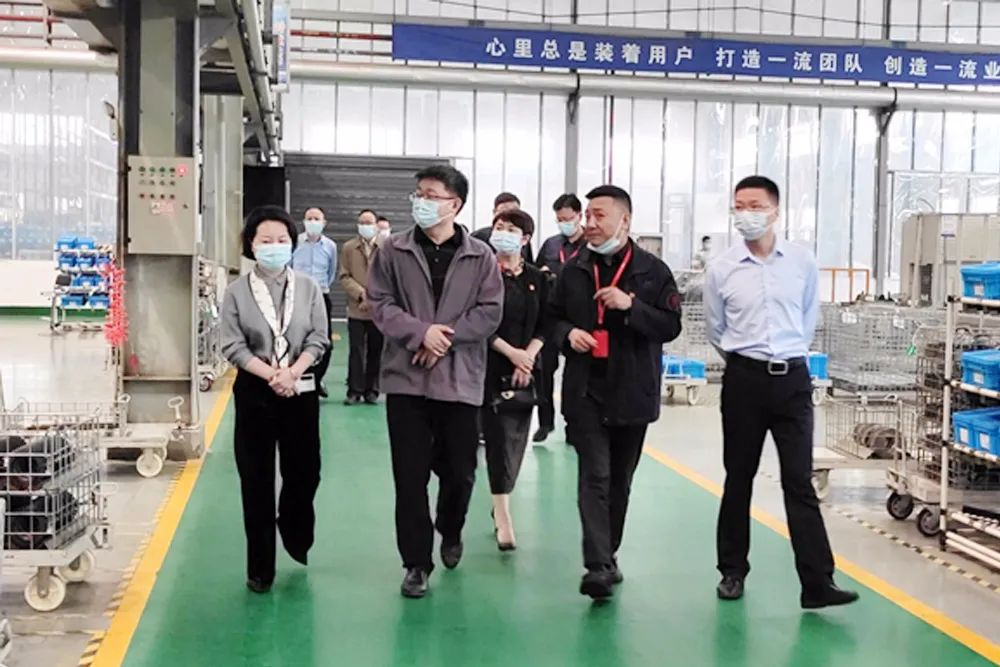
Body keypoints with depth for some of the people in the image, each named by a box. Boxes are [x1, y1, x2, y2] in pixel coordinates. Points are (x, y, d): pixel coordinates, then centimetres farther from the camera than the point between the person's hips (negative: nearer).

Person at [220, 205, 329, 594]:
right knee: (256, 482, 3)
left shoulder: (308, 287, 1)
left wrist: (291, 373, -16)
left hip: (302, 390, 1)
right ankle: (260, 568, 14)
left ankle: (295, 539, 37)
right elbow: (233, 347, -5)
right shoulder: (237, 292, -2)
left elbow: (319, 339, -2)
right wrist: (271, 375, -17)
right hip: (254, 392, -1)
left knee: (304, 472, 8)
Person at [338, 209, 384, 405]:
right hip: (356, 309, 0)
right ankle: (355, 390, 5)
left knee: (375, 352, 5)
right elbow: (344, 276, 2)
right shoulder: (349, 247, 8)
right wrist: (360, 293, -13)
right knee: (356, 351, 0)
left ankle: (372, 390, 13)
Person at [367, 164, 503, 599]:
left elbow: (490, 312, -3)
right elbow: (380, 303, -1)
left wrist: (446, 337, -14)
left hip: (460, 379, 0)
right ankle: (417, 563, 15)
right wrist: (421, 332, -15)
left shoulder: (480, 256, 1)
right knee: (410, 475, 2)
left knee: (459, 471, 10)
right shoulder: (393, 251, 2)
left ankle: (450, 532, 41)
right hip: (406, 378, 0)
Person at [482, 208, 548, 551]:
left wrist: (528, 356, -9)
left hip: (525, 369, 4)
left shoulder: (537, 279, 8)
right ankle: (503, 516, -5)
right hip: (490, 367, -4)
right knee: (499, 439, -7)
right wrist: (511, 352, -13)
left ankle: (500, 505, 25)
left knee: (515, 440, 9)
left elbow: (544, 326, 7)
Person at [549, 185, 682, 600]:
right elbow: (554, 317, 16)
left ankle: (608, 554, 28)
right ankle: (598, 566, -13)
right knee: (595, 478, -9)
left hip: (633, 392, 0)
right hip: (585, 391, 0)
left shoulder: (653, 270, 0)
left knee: (619, 481, 12)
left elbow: (671, 326, -4)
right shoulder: (573, 270, 7)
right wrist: (568, 334, -6)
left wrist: (630, 305, -18)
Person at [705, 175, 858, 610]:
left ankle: (817, 583, -2)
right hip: (744, 378, 0)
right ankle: (733, 570, 22)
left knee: (799, 481, -2)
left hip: (792, 378, 0)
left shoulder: (802, 262, 0)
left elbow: (808, 318, 14)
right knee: (738, 477, 9)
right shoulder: (722, 268, -2)